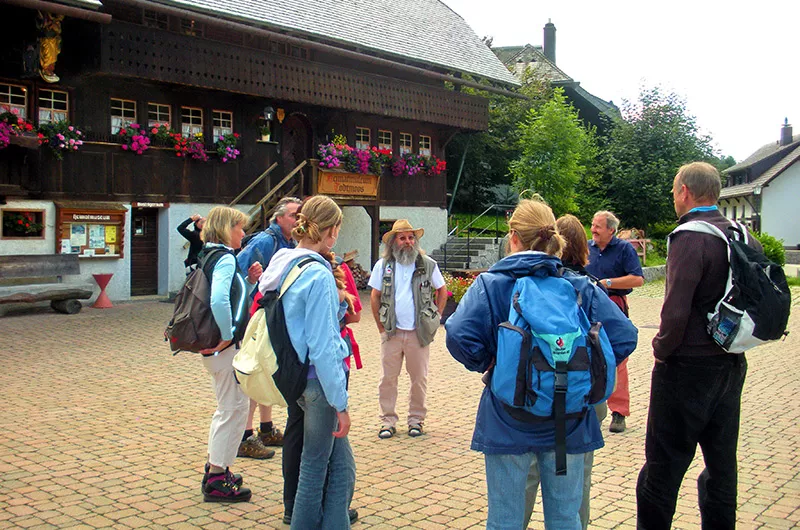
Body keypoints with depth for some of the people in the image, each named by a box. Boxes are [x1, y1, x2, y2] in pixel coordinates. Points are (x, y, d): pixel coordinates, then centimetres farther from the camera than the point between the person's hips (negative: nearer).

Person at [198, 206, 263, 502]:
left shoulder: (210, 256, 14)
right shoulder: (225, 258, -16)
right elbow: (219, 300, -33)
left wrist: (250, 281, 6)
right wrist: (227, 336, -22)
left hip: (214, 346, 10)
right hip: (226, 347, -10)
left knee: (227, 408, 22)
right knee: (234, 408, -1)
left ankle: (215, 469, 33)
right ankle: (217, 481, 7)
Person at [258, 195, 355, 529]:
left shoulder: (285, 265, 7)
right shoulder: (318, 275, -20)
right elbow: (321, 348, -21)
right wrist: (341, 402, -18)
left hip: (298, 375, 9)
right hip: (319, 379, -9)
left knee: (342, 466, 16)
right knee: (315, 468, 7)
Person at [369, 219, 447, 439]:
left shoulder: (428, 265, 2)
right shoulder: (383, 265, 4)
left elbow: (442, 291, 12)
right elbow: (375, 297, 9)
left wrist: (435, 318, 5)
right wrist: (381, 326, 4)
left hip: (418, 332, 0)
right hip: (392, 332, 1)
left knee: (419, 378, 7)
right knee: (388, 378, 3)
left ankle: (416, 419, 20)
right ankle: (388, 420, 14)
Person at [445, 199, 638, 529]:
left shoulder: (490, 285, -8)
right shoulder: (580, 287, -2)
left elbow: (459, 335, -22)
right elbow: (624, 336, -10)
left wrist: (487, 364, -4)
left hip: (507, 423, -2)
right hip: (567, 425, 2)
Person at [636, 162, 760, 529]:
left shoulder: (690, 237, -18)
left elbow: (676, 309, -24)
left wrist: (662, 350, -9)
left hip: (689, 368, -8)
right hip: (732, 364, 8)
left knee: (663, 465, 3)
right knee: (721, 462, 17)